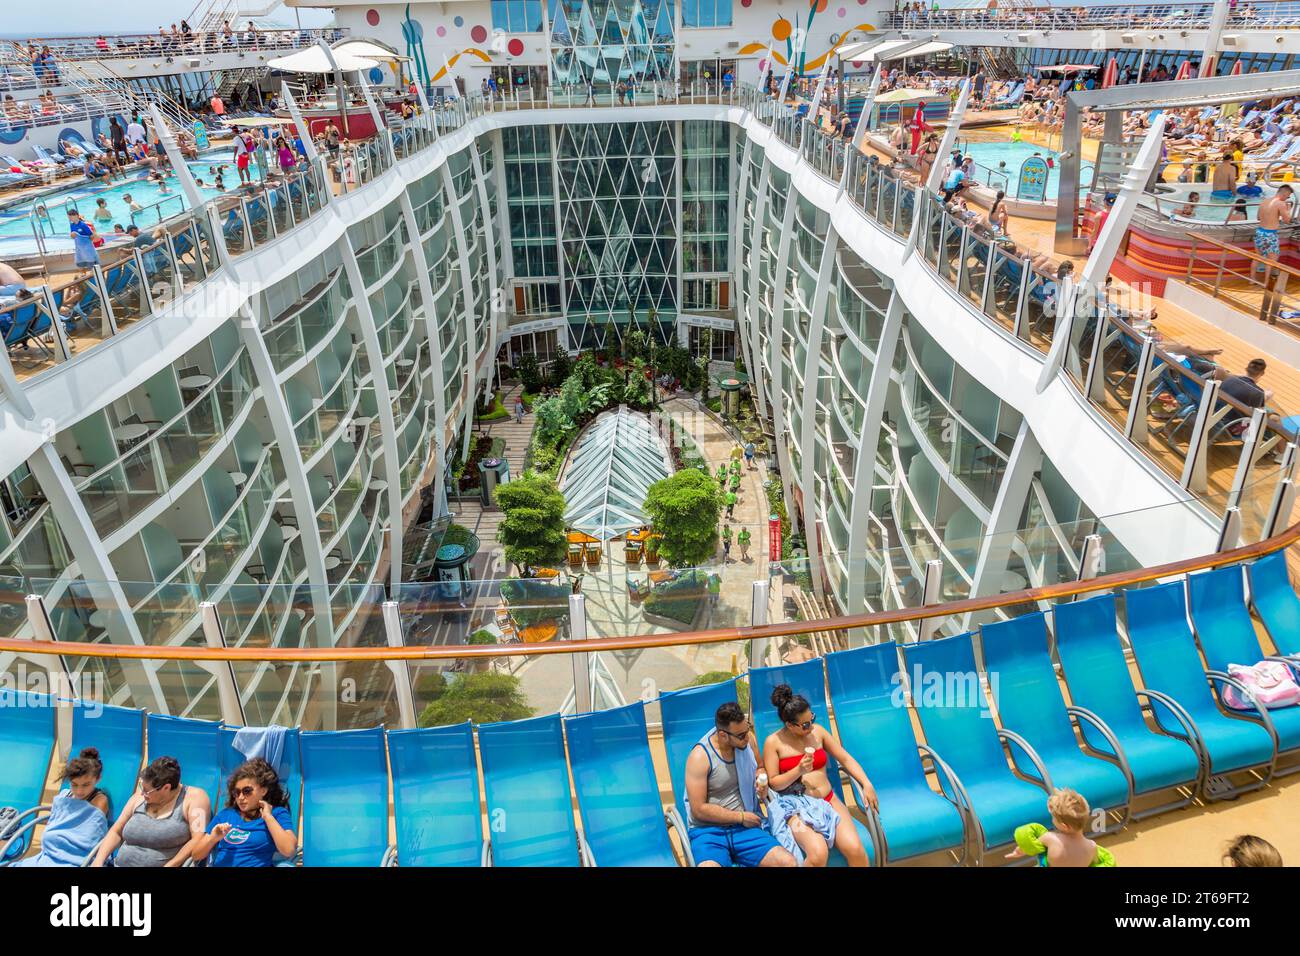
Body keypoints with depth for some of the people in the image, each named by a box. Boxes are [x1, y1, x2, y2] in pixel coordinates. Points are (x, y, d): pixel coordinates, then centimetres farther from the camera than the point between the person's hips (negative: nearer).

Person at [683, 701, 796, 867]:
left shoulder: (746, 739, 0)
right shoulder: (700, 757, -16)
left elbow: (758, 768, 21)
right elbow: (699, 809, -14)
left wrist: (761, 782, -2)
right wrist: (741, 817, -9)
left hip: (744, 827, 5)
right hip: (708, 830, -5)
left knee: (788, 862, -20)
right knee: (708, 864, -38)